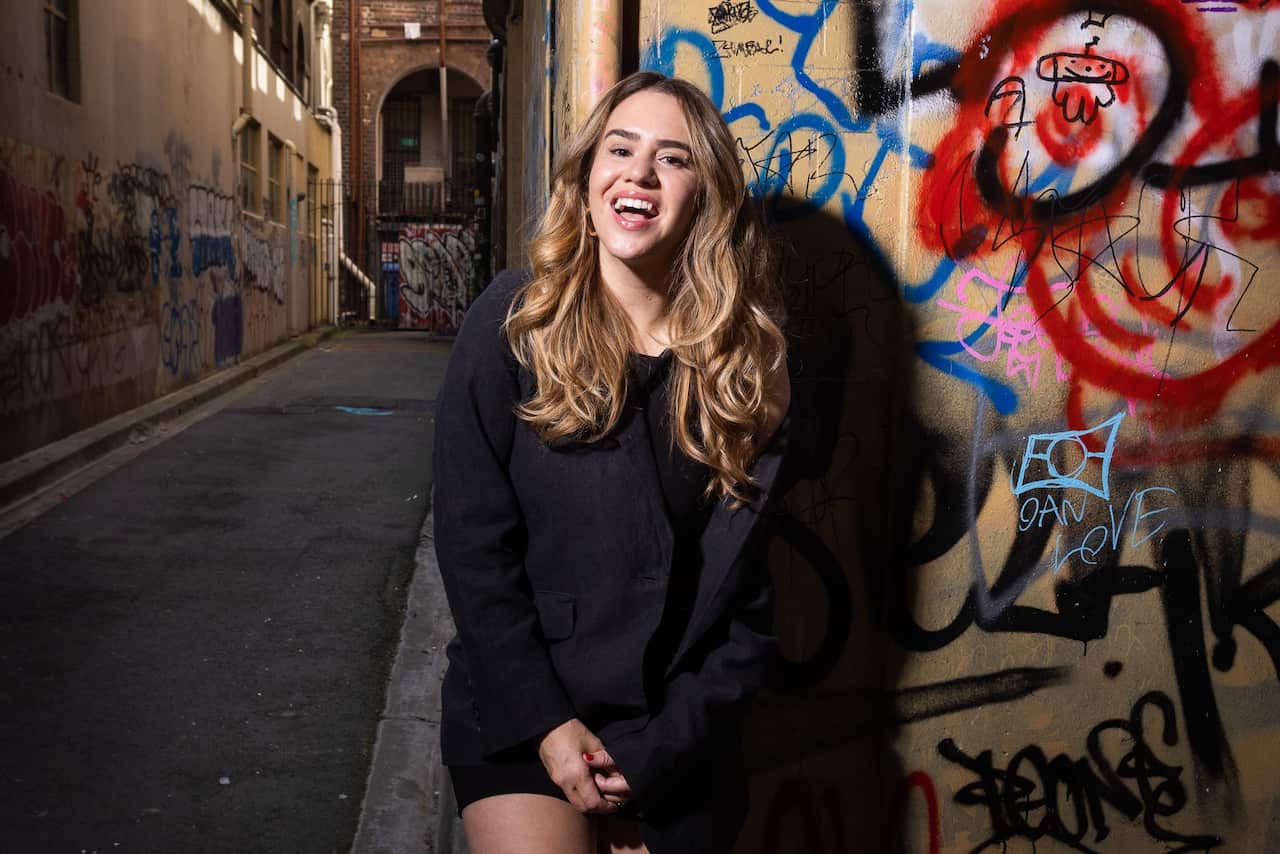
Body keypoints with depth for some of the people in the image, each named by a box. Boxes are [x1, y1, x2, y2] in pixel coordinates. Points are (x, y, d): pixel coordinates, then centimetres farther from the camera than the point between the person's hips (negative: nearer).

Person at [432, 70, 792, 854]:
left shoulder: (749, 356, -3)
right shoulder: (513, 321, -8)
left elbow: (738, 580, -2)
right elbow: (472, 539, -9)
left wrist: (671, 736, -9)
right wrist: (544, 720, -13)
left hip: (677, 736, 2)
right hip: (520, 716, -2)